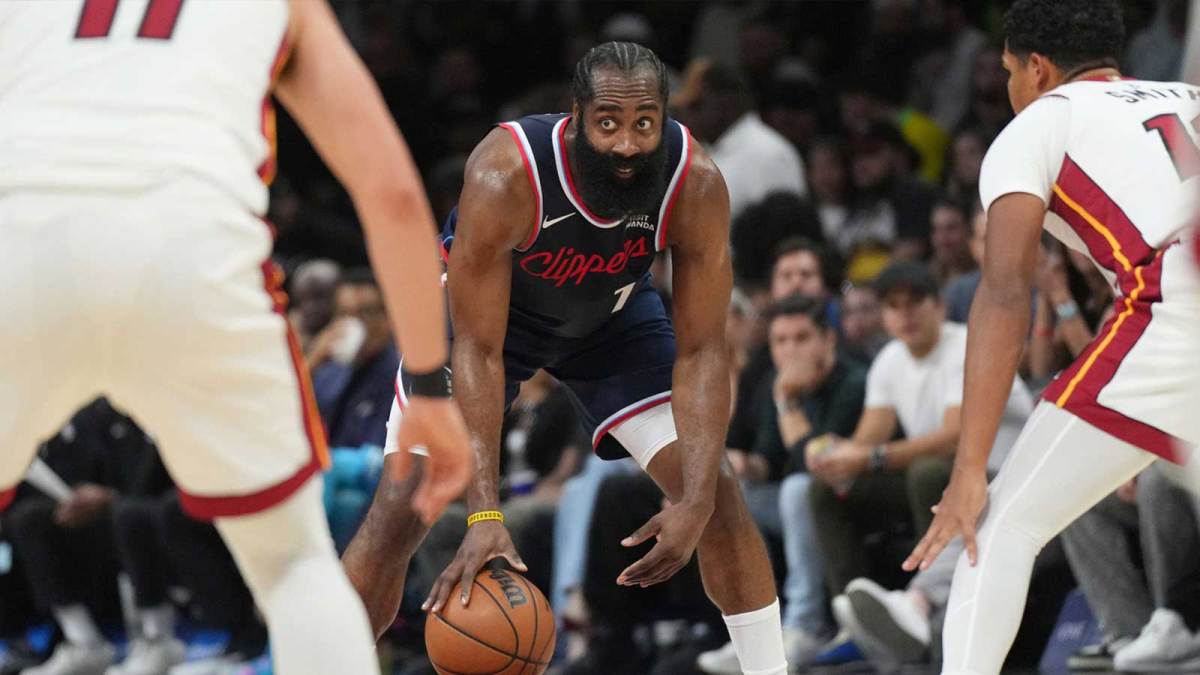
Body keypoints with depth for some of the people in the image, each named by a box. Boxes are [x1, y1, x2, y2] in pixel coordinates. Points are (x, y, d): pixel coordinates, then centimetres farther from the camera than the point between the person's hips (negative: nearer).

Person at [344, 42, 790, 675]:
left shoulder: (696, 186, -33)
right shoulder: (504, 176, -40)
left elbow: (702, 350, -26)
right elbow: (479, 351, -36)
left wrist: (695, 503, -38)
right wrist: (484, 514, -44)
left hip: (613, 311, 2)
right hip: (486, 306, -2)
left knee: (715, 488, -10)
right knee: (402, 502, -12)